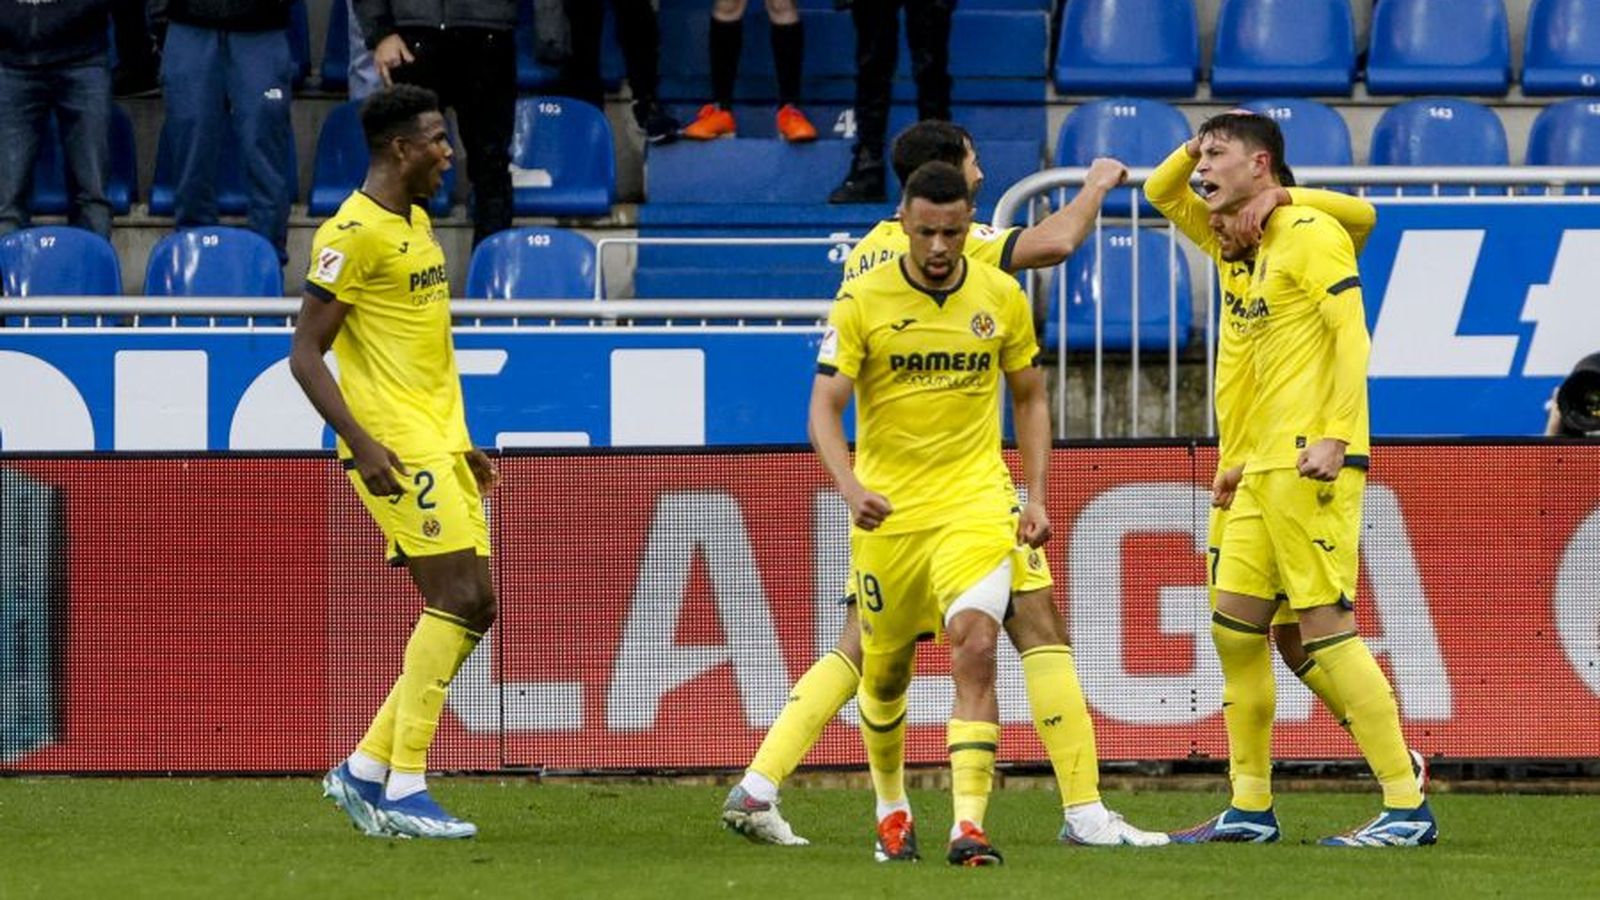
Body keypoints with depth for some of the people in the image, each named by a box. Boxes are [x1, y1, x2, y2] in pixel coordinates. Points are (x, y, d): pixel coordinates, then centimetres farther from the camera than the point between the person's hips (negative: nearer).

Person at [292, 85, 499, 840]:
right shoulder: (353, 233, -12)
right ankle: (403, 791, -13)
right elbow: (305, 353, -15)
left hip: (439, 444, 10)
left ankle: (366, 769, 11)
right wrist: (361, 442, -23)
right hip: (396, 449, -10)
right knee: (457, 596, -15)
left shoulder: (416, 223, 17)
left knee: (472, 608, 6)